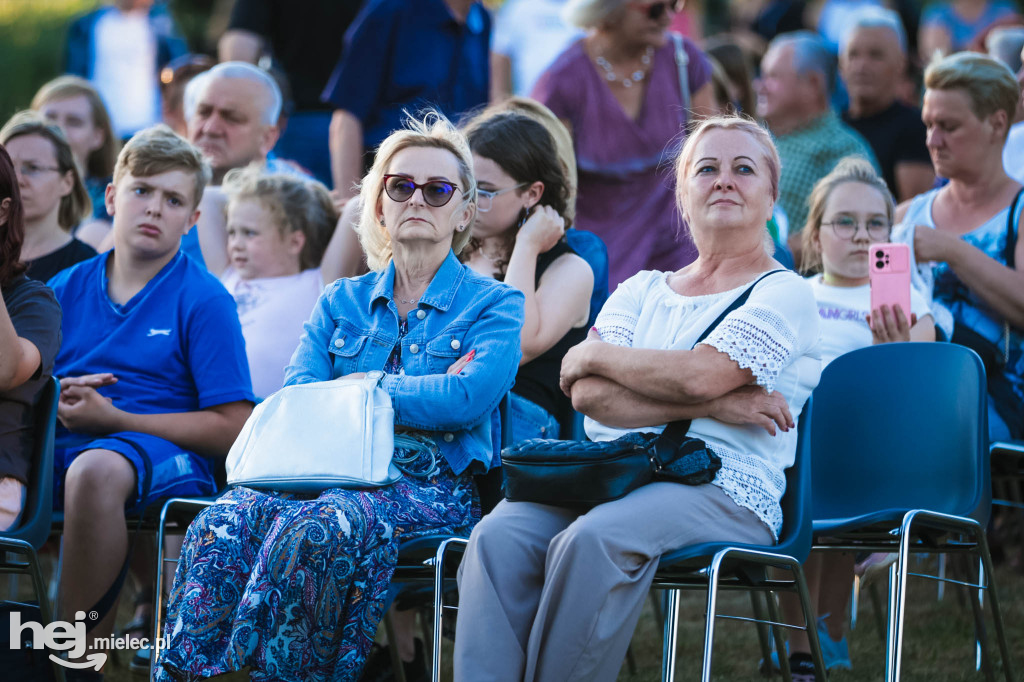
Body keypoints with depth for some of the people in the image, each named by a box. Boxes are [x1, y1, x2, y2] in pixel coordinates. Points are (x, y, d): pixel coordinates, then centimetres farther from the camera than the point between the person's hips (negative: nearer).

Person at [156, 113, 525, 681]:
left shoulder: (493, 304, 9)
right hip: (333, 474, 4)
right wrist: (425, 394, -5)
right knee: (222, 523, -29)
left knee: (312, 529, -37)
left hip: (432, 488, -4)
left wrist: (356, 387, 0)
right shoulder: (340, 302, 22)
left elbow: (466, 402, -10)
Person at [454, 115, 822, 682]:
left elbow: (698, 374, -11)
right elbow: (589, 395, 5)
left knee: (592, 540, -36)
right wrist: (714, 405, -7)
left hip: (720, 491, -5)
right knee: (499, 538, -27)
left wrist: (594, 354, 5)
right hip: (606, 475, 5)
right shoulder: (640, 290, 23)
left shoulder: (785, 294, 8)